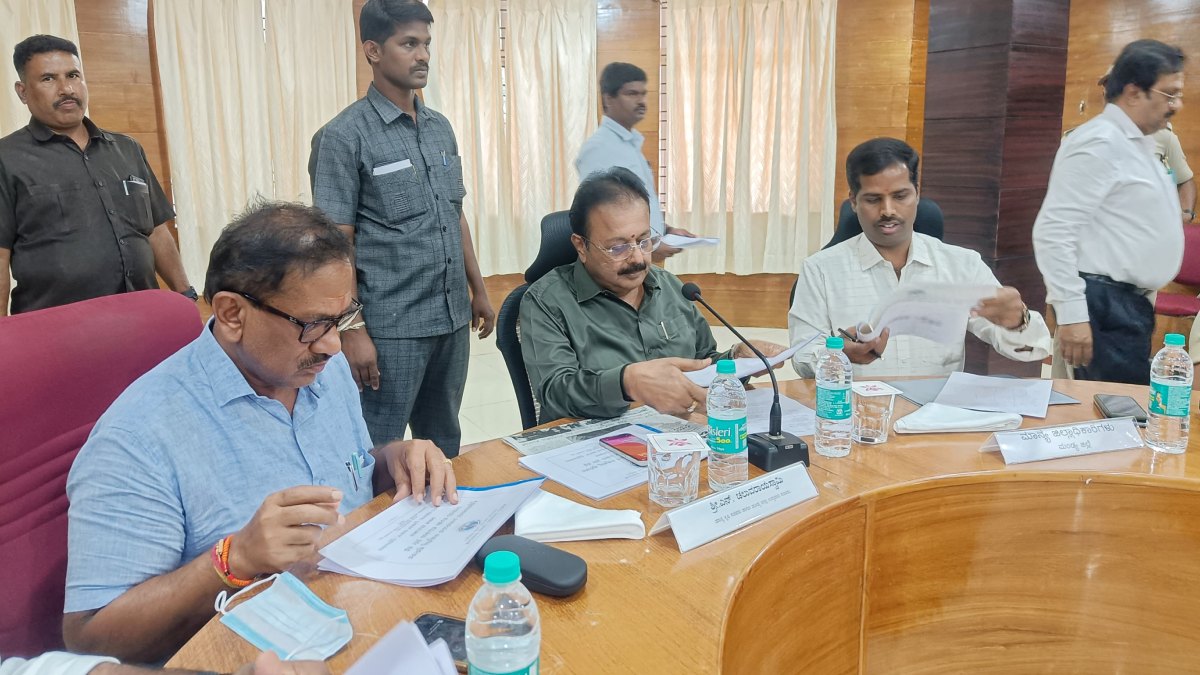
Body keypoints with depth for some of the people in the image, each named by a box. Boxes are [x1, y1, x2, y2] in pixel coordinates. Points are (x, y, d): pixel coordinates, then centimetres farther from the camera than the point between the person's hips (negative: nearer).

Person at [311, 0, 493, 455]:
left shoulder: (441, 128, 11)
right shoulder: (345, 136, -8)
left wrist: (478, 291, 16)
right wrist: (352, 329, -15)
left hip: (452, 320, 6)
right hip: (390, 328, -6)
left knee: (443, 446, 18)